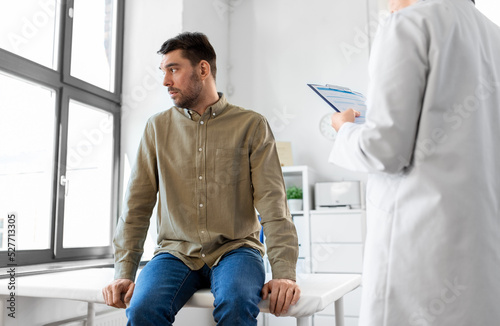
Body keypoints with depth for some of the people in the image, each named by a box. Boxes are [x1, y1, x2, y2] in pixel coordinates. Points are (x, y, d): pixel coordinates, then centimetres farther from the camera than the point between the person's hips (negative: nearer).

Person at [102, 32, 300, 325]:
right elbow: (137, 205, 6)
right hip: (177, 252, 2)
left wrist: (284, 273, -18)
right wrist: (124, 273, -5)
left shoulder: (252, 125, 1)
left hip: (235, 248, -2)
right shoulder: (158, 127, 9)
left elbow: (273, 203, -6)